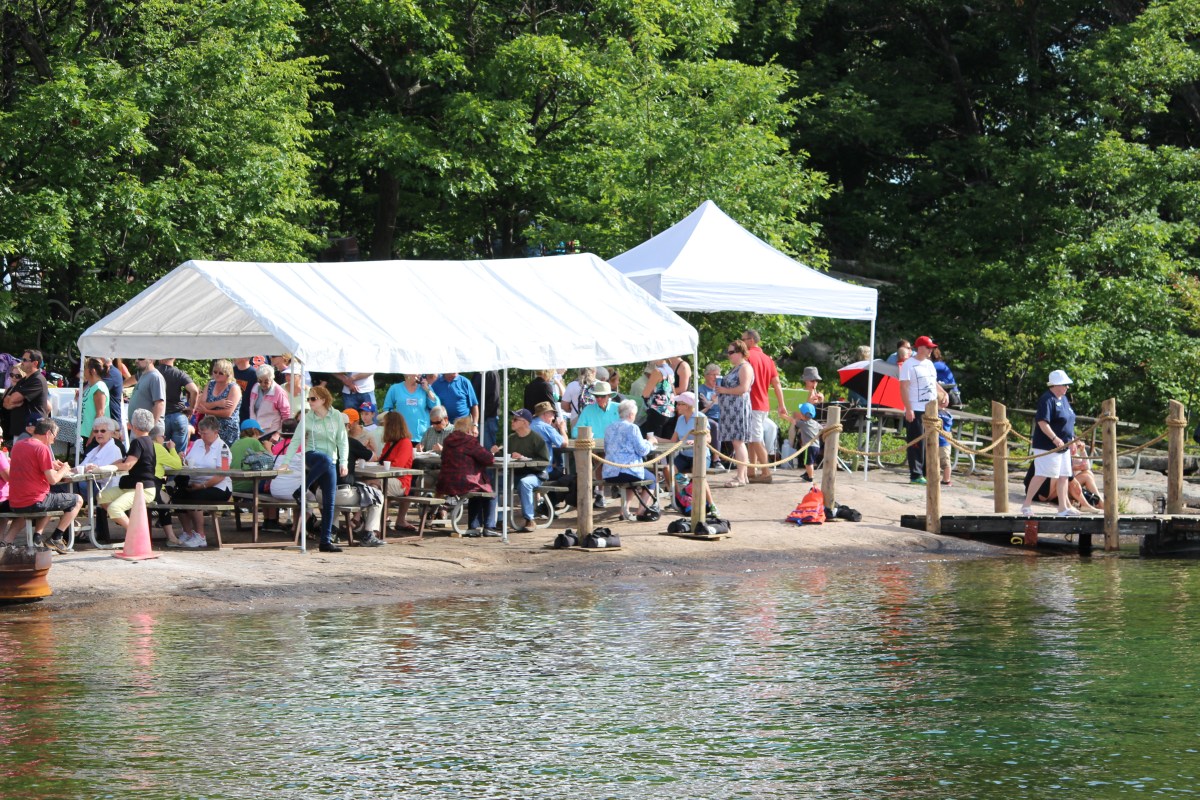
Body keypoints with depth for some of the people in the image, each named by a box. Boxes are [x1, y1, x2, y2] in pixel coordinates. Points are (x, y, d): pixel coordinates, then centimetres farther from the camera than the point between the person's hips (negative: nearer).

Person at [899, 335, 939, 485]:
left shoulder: (929, 364, 16)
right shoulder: (908, 364, -7)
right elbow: (904, 387, -12)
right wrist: (908, 409, -18)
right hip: (916, 411, -7)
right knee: (916, 444, -7)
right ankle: (916, 475, -4)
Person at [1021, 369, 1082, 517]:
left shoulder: (1063, 399, 14)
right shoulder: (1047, 400, -16)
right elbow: (1042, 422, -25)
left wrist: (1072, 440, 22)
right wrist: (1054, 438, -31)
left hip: (1062, 446, 9)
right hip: (1047, 447, -9)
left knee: (1064, 476, 8)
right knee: (1042, 475, -10)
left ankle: (1063, 507, 12)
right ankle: (1027, 504, -3)